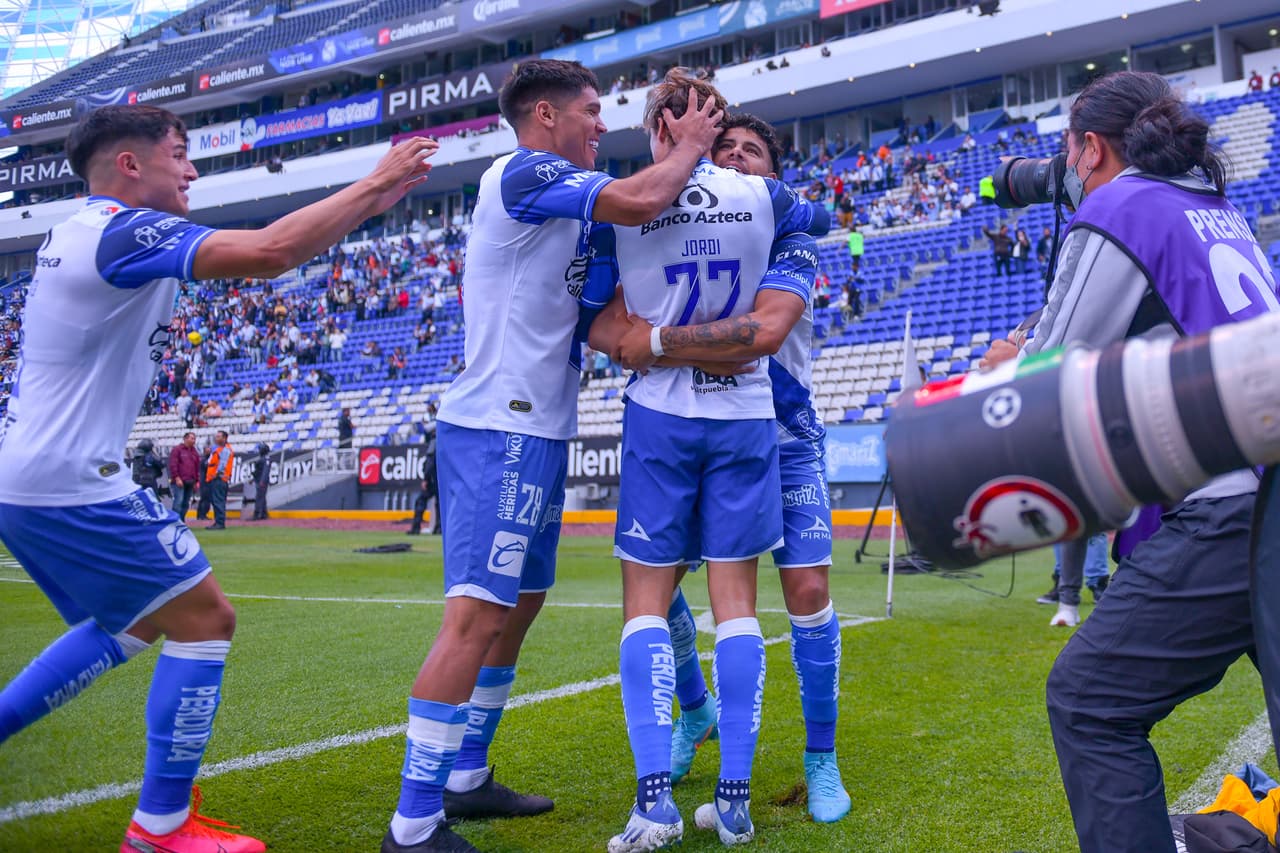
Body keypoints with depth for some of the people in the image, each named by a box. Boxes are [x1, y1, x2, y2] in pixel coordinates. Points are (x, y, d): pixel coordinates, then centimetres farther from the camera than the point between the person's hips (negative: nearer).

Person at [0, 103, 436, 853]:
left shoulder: (81, 231, 15)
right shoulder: (124, 229, -17)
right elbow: (269, 251, -28)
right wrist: (375, 182, -18)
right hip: (71, 484, -10)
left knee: (134, 622, 24)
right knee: (205, 619, -1)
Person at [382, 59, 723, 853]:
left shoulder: (556, 195, 19)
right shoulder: (523, 174, -11)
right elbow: (639, 203, -23)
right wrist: (690, 145, -3)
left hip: (534, 431, 11)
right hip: (502, 432, -11)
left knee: (519, 606, 17)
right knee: (477, 616, -13)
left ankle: (465, 777, 28)